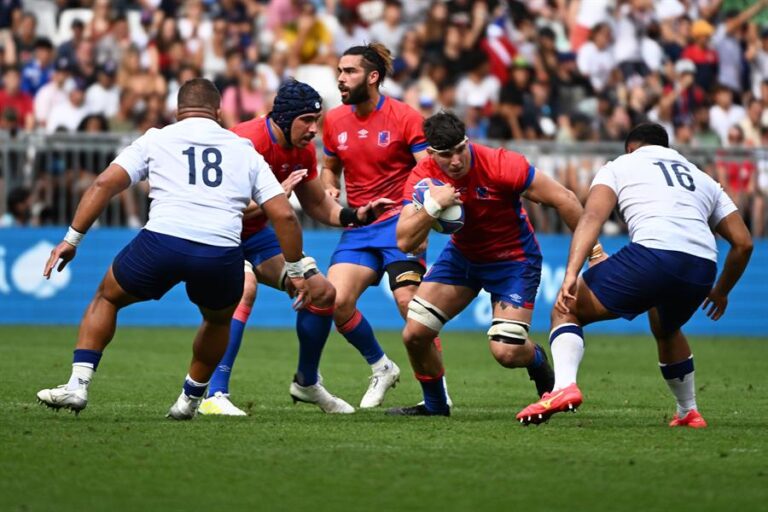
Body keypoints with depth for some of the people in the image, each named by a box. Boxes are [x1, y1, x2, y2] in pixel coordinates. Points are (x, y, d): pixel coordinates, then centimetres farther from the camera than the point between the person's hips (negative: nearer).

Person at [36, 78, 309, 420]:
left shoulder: (155, 140, 17)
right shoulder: (245, 151, 21)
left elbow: (105, 184, 7)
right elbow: (284, 215, 15)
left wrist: (72, 239, 10)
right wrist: (295, 271, 24)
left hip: (162, 241, -1)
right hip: (222, 255, 1)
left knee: (107, 298, 25)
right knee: (218, 320, 34)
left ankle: (78, 384, 13)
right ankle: (190, 399, 38)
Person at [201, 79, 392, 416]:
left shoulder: (303, 151, -3)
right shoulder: (248, 142, -29)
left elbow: (319, 206, 9)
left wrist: (355, 215, -8)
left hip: (253, 234, 8)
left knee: (323, 292, 5)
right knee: (245, 288, -36)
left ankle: (307, 383, 27)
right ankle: (213, 395, -36)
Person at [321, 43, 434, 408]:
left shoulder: (404, 117, -7)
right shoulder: (334, 120, 8)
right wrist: (329, 190, 2)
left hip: (398, 223, -5)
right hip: (357, 228, 5)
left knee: (409, 301, -19)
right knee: (336, 300, -13)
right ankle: (381, 368, 11)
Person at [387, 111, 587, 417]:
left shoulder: (501, 165, -29)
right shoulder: (423, 177, -18)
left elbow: (564, 200, -22)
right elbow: (405, 242, -23)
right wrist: (433, 206, -40)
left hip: (514, 259, -4)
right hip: (462, 254, 4)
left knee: (507, 352, -16)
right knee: (414, 334, -6)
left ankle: (537, 359, 23)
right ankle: (435, 405, 20)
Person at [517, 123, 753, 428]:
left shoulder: (620, 166, 22)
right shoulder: (702, 179, 34)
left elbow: (592, 217, 2)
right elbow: (743, 242, 28)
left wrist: (571, 274, -9)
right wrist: (721, 291, 43)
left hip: (653, 252, -5)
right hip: (702, 267, 5)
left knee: (566, 310, 9)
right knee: (665, 330, 37)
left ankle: (564, 386, -16)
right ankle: (688, 413, 40)